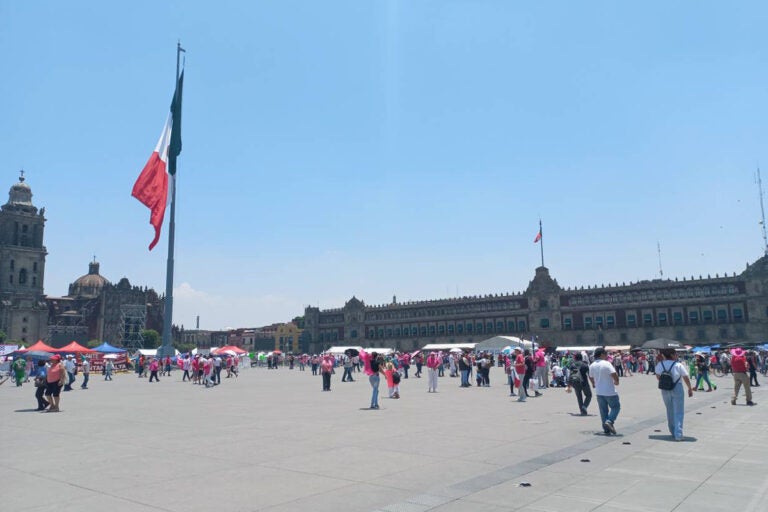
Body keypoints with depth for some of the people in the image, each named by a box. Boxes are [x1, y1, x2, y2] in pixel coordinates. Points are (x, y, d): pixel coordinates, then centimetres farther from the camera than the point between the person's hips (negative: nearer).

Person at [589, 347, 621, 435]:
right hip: (610, 392, -6)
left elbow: (591, 377, 18)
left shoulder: (592, 366, 5)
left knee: (603, 410, 12)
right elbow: (614, 374, -25)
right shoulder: (606, 364, -16)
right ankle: (609, 421, -10)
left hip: (599, 392, 6)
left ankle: (607, 430, 12)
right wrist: (616, 382, -4)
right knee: (616, 407, 10)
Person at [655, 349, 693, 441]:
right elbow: (686, 378, -6)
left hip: (665, 390, 4)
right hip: (677, 389, -3)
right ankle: (678, 434, -6)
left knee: (670, 411, 19)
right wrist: (690, 388, 7)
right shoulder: (678, 365, -10)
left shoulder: (660, 364, -2)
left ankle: (673, 432, 29)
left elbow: (658, 377, -1)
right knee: (678, 412, 2)